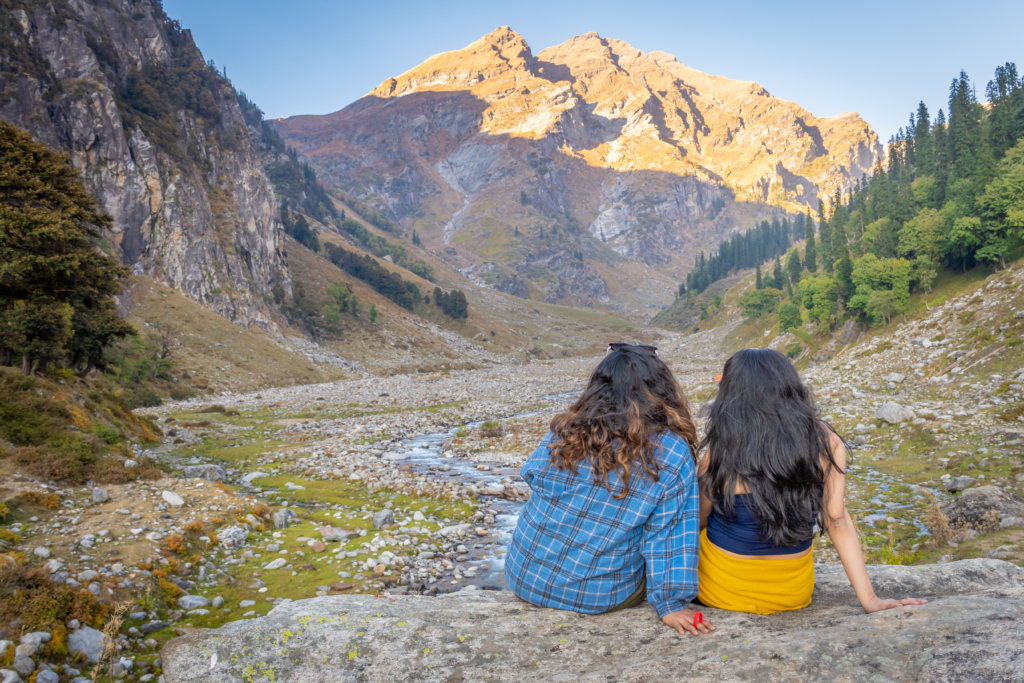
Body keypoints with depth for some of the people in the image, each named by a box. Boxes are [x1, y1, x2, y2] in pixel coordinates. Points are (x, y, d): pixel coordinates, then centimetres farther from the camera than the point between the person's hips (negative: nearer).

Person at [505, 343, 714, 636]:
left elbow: (531, 474, 7)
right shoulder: (674, 455, -16)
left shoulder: (564, 434, -11)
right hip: (601, 599, -2)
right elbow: (670, 535, -13)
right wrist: (671, 603, -6)